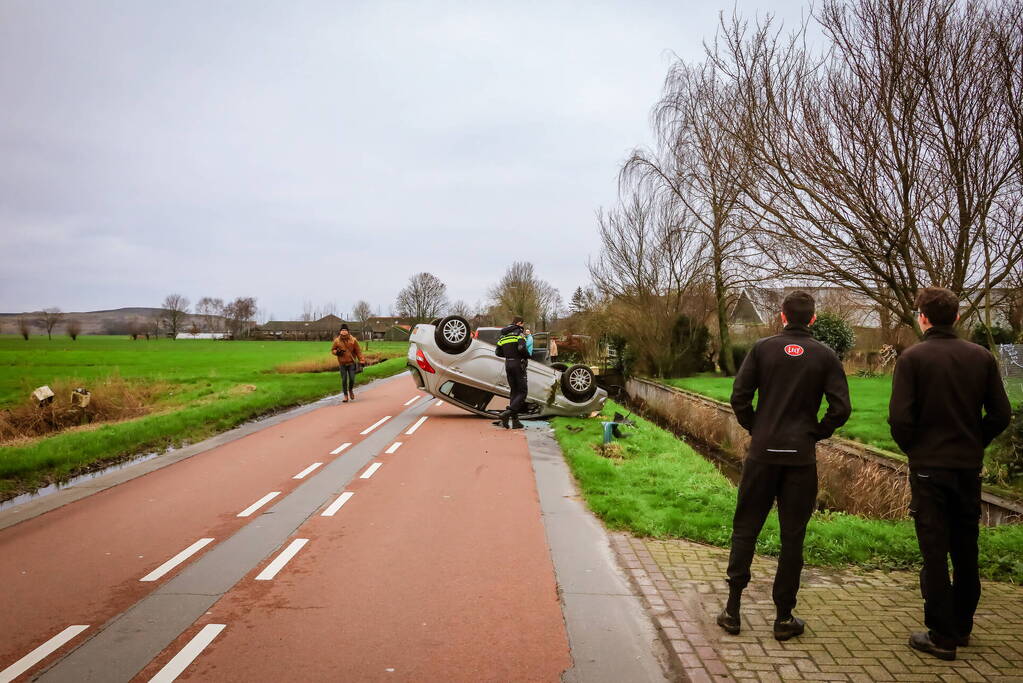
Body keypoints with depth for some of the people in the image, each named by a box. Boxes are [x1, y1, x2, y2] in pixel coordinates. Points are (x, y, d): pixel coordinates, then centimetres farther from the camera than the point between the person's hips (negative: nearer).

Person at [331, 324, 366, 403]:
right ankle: (346, 396, 13)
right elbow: (332, 350, 9)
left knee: (352, 379, -4)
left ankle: (351, 390, 27)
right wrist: (337, 352, -14)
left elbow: (358, 351, 0)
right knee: (344, 380, 1)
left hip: (351, 363, 0)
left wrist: (362, 360, -4)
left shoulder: (353, 340, -5)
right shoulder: (337, 341, -4)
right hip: (342, 364, 0)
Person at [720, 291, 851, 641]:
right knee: (792, 538, 8)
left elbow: (740, 396, -6)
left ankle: (732, 609, 12)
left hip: (762, 453, 0)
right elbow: (841, 408, -5)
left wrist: (755, 429, 8)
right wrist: (816, 434, 8)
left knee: (745, 529, 9)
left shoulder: (762, 348, 0)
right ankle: (784, 617, 16)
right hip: (801, 457, 0)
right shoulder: (825, 356, 1)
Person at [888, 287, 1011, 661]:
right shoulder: (982, 357, 1)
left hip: (929, 467, -4)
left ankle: (941, 637, 8)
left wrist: (913, 449, 2)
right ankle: (961, 627, 29)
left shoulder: (913, 358, -12)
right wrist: (973, 444, 14)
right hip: (969, 468, 4)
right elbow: (1000, 414, 1)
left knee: (934, 553, 3)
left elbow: (900, 418, -16)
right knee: (966, 552, 17)